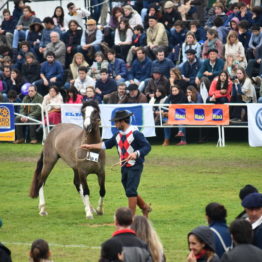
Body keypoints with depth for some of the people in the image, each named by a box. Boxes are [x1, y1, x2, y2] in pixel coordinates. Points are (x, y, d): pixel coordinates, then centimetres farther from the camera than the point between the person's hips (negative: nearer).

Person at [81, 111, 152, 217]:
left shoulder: (135, 134, -16)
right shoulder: (118, 135, 8)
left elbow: (147, 147, -20)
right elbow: (106, 144, 17)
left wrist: (136, 153, -34)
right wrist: (90, 146, 17)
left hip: (135, 166, -8)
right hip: (124, 167, 8)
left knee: (131, 191, -10)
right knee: (130, 191, 14)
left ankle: (131, 217, -3)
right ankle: (145, 207, 33)